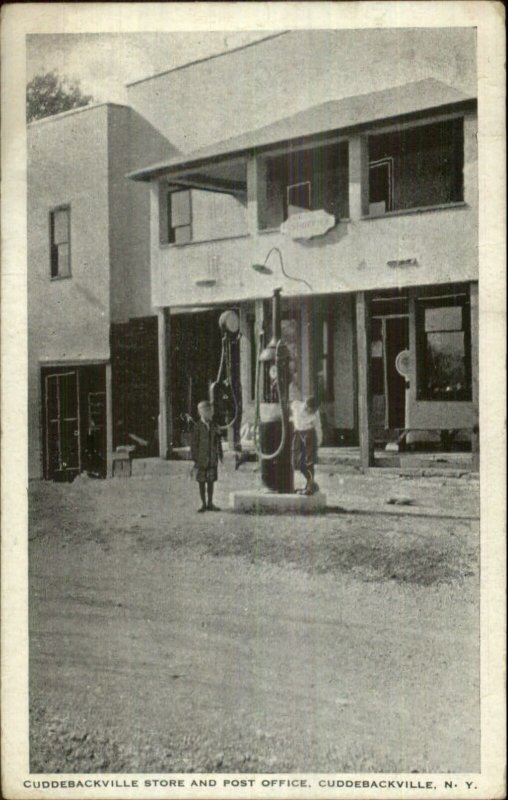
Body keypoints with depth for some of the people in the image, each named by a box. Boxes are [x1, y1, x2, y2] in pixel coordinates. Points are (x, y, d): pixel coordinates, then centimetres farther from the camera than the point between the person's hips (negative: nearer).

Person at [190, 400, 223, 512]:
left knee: (211, 482, 8)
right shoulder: (198, 427, -7)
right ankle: (203, 504, 13)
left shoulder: (214, 426, 5)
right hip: (201, 460, -3)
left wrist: (220, 455, 9)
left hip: (212, 460, 3)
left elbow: (218, 442, 11)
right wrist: (195, 459, -8)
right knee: (202, 482, 4)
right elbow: (193, 444, -6)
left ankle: (210, 504, 17)